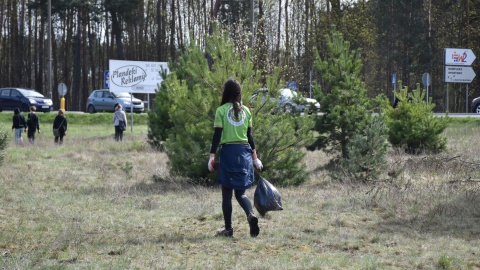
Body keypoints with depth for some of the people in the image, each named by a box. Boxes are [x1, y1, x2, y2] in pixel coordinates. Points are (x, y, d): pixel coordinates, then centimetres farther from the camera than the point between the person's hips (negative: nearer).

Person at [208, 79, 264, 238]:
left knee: (227, 193, 5)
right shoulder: (246, 111, 8)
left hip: (228, 151, -4)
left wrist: (212, 156, -6)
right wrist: (255, 157, 16)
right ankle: (250, 214, -18)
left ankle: (228, 229, 6)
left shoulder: (221, 111, -3)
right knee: (240, 192, 11)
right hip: (245, 152, 4)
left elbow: (217, 135, -8)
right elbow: (250, 135, 10)